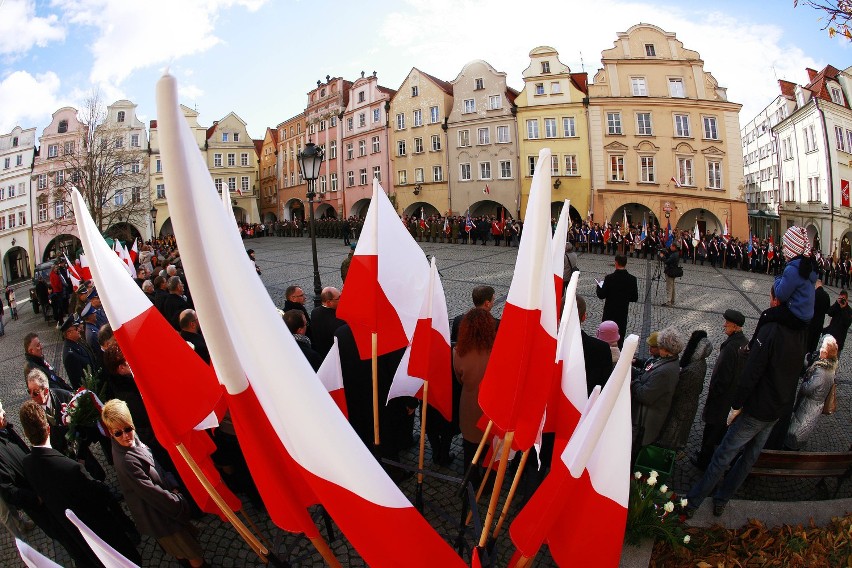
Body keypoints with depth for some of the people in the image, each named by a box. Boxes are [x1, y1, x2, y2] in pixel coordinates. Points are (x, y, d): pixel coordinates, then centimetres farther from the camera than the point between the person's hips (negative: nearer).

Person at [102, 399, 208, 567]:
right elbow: (150, 491, -25)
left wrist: (173, 486, -1)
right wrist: (177, 502, -13)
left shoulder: (134, 441, -5)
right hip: (160, 517, -9)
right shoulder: (125, 461, -31)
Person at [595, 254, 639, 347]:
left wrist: (599, 286, 7)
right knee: (620, 338, 12)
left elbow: (601, 295, -12)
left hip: (609, 313, -2)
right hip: (623, 314, 3)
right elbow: (635, 298, -2)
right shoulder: (632, 279, -7)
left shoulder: (609, 278, -17)